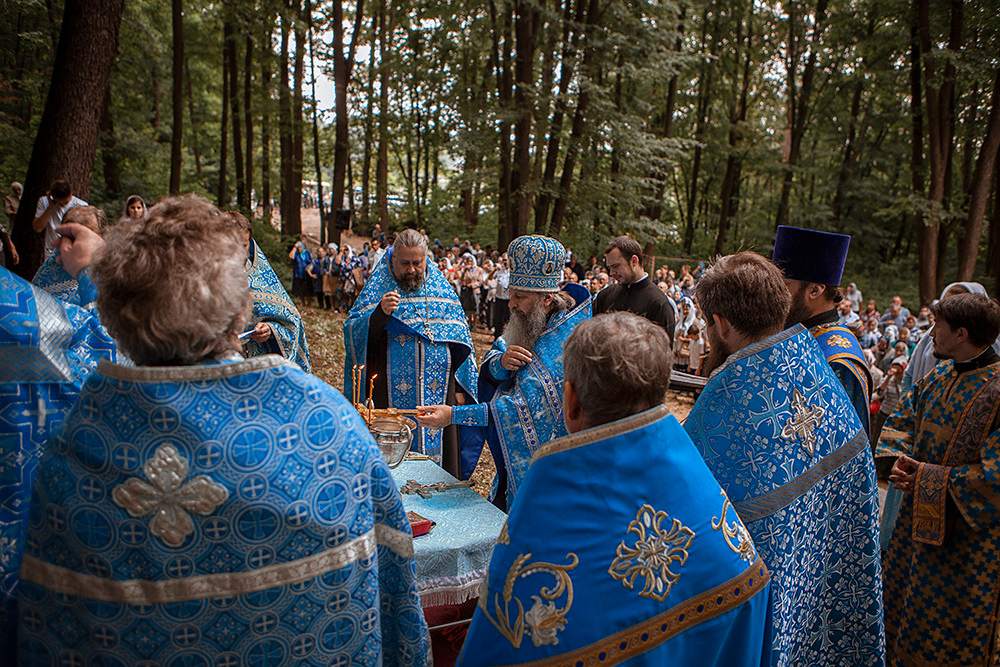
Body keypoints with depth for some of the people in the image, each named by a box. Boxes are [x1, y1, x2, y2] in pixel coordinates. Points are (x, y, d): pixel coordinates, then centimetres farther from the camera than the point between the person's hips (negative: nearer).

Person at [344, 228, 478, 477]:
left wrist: (459, 388, 7)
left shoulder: (442, 290, 7)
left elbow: (459, 340, 11)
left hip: (439, 392, 2)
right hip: (391, 395, -2)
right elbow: (352, 334, -8)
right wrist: (380, 313, -26)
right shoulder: (377, 288, 1)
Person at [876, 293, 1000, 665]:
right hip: (921, 516, 7)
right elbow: (903, 418, 11)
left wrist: (929, 479, -21)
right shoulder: (939, 376, 1)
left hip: (967, 531, -7)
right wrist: (897, 460, -7)